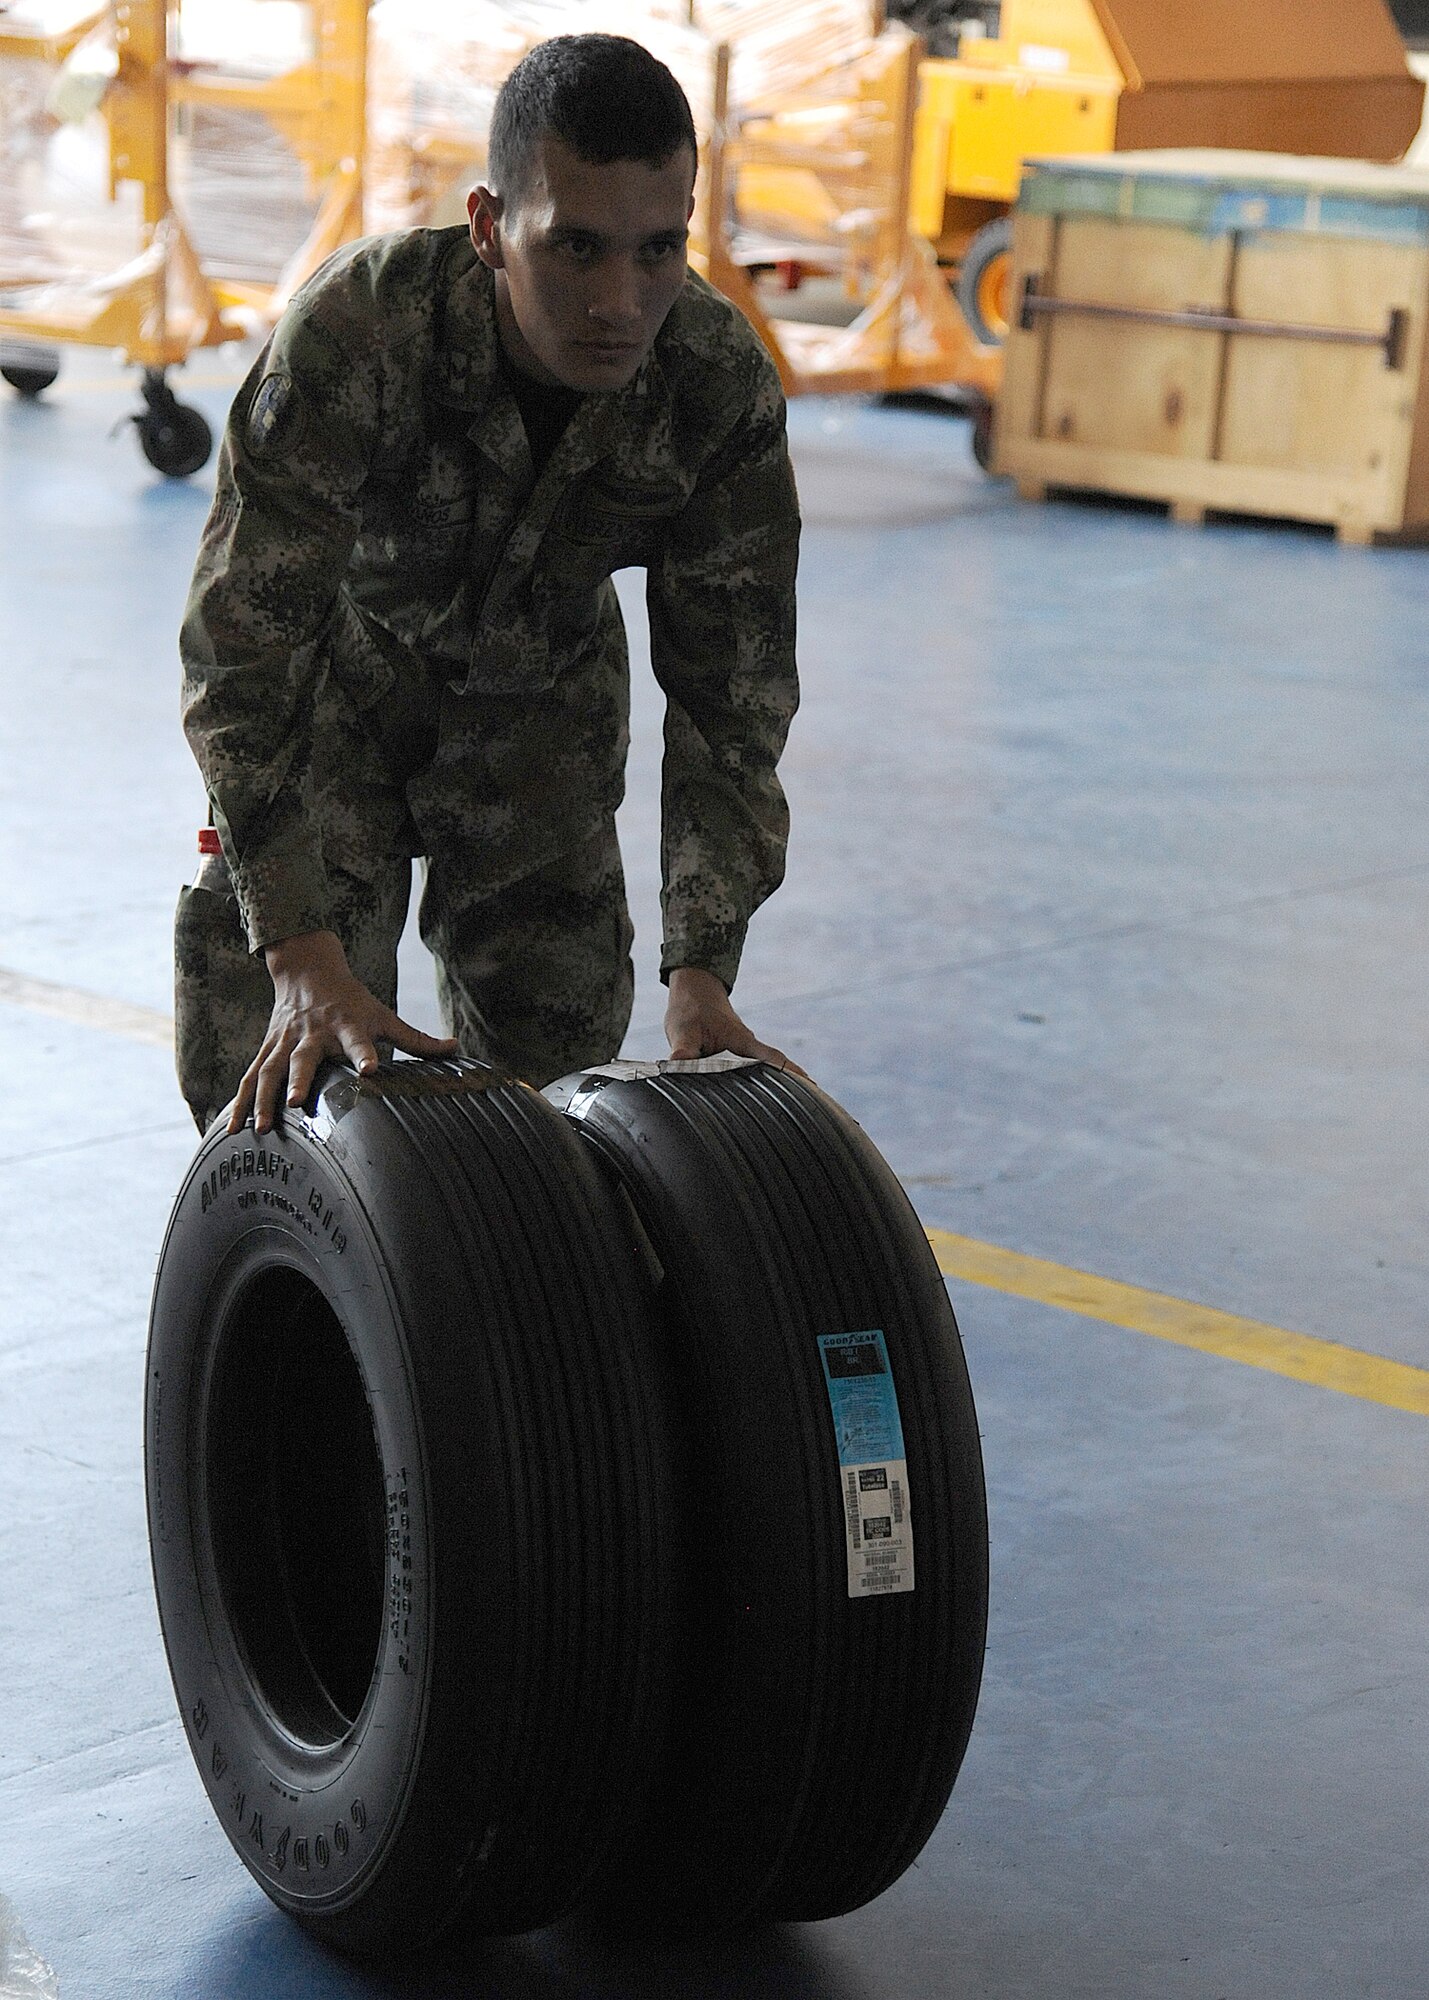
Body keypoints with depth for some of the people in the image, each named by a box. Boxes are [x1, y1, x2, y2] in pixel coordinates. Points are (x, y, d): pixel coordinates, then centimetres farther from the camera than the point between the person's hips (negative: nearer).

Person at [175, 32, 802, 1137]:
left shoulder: (725, 387, -29)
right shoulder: (355, 329, -38)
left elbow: (732, 693, -19)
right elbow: (243, 642, -36)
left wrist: (702, 972, -27)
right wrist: (301, 955, -42)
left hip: (544, 702, 3)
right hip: (339, 681, -2)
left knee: (551, 1068, 5)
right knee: (282, 1077, -6)